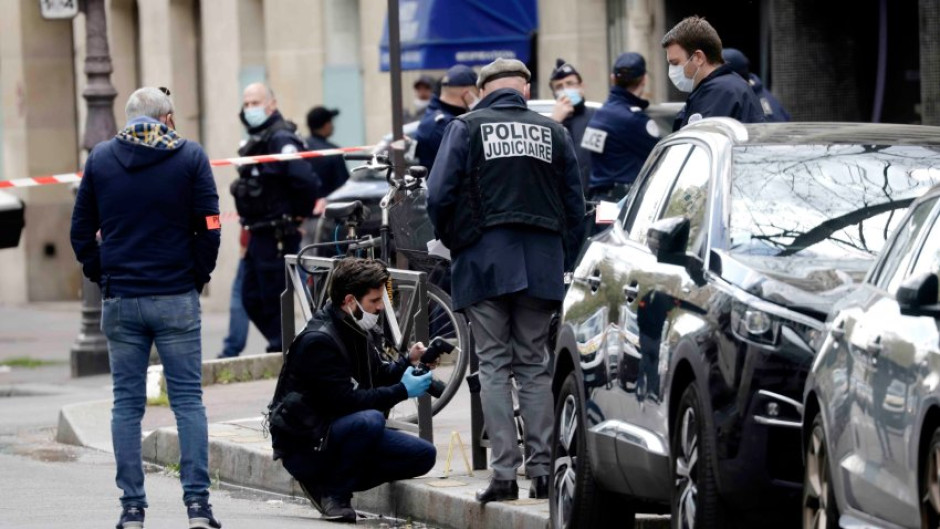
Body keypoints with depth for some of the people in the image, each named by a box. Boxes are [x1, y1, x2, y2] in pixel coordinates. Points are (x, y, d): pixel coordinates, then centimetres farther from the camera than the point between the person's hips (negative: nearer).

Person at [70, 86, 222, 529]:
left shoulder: (100, 158, 5)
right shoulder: (189, 156, -1)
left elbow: (81, 230, 6)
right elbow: (209, 227, -5)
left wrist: (100, 276, 13)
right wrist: (198, 275, 7)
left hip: (120, 299, 2)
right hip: (177, 299, -2)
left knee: (126, 404, 6)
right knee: (188, 400, 2)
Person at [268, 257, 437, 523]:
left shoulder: (360, 331, 7)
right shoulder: (318, 341, -21)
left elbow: (378, 378, 17)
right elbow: (347, 401, -25)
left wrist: (408, 361, -1)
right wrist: (403, 391, -21)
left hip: (338, 432, 9)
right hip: (304, 446, -9)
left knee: (423, 455, -4)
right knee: (370, 420, -37)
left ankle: (330, 482, 1)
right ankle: (332, 492, -16)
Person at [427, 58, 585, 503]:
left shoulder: (466, 128, -1)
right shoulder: (553, 133, 8)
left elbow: (439, 196, -7)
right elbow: (575, 206, 9)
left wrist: (453, 242, 9)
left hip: (485, 262, -3)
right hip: (541, 265, 3)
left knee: (494, 366, 0)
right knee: (534, 365, 10)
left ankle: (504, 472, -7)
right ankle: (541, 470, 4)